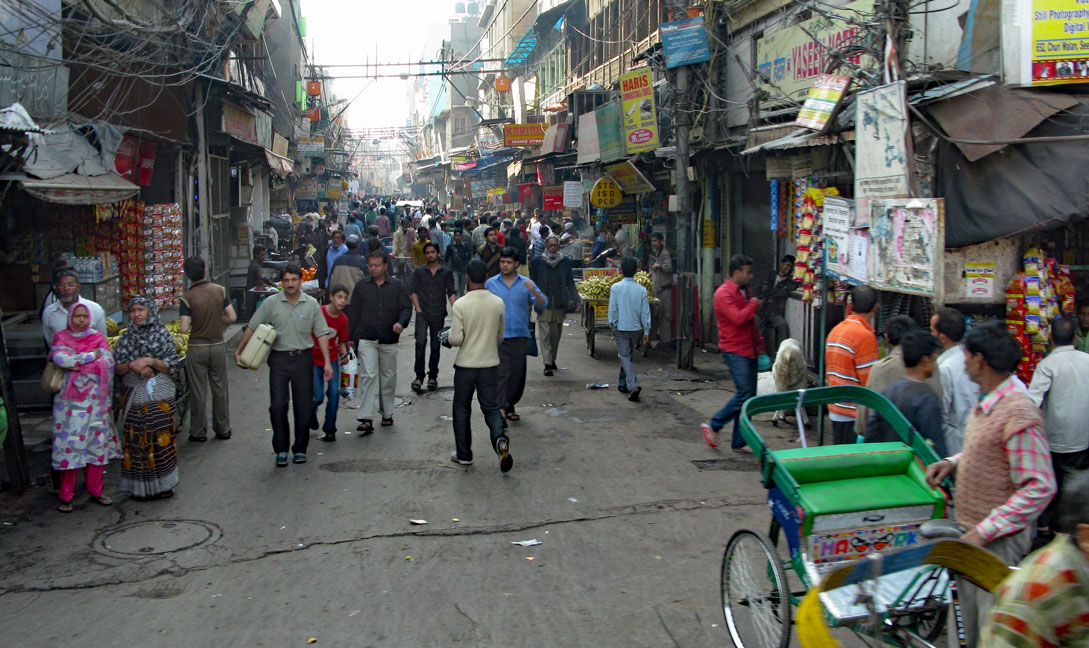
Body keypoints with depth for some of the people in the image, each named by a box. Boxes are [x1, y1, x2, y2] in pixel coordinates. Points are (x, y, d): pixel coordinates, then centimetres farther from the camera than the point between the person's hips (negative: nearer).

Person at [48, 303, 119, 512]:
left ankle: (95, 491, 15)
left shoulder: (98, 338, 10)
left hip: (95, 401, 2)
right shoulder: (61, 338, 5)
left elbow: (108, 363, -6)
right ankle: (66, 496, 4)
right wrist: (92, 356, -11)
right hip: (70, 401, -2)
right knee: (69, 446, -4)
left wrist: (75, 362, -11)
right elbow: (61, 359, -15)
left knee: (97, 444, 4)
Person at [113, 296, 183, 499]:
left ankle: (163, 485, 8)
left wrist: (150, 362, -16)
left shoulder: (162, 334, 1)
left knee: (161, 439, -1)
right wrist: (132, 365, -13)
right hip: (132, 396, 2)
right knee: (135, 441, 2)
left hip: (159, 397, -2)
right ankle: (140, 487, 10)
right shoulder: (126, 338, 9)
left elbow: (172, 365, -3)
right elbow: (116, 368, 5)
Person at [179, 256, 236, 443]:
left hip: (197, 348, -2)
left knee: (198, 391, 7)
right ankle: (223, 429, 19)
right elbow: (232, 317, -4)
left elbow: (184, 328, -17)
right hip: (218, 345, 2)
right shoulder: (220, 290, -5)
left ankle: (198, 432, 14)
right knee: (220, 389, 12)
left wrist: (194, 323, 5)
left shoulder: (187, 298, -12)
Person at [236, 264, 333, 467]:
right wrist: (239, 351, 5)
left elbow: (322, 334, 4)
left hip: (303, 359, 0)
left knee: (303, 407, 4)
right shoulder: (271, 303, 1)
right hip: (279, 359, 0)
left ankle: (300, 449, 18)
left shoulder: (311, 304, 2)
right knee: (277, 406, -4)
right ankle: (281, 449, 9)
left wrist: (327, 362, -2)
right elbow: (252, 328, 7)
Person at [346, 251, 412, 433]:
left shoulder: (396, 286, 6)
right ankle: (365, 418, -16)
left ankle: (387, 413, 25)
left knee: (388, 377, 10)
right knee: (368, 375, -12)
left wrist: (401, 323, -19)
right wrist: (351, 337, 6)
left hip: (389, 340, 1)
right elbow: (353, 312, 10)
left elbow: (406, 307, 2)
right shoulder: (362, 285, 7)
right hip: (367, 339, -1)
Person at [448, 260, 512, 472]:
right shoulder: (499, 304, -2)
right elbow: (501, 337, 9)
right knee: (491, 408, 9)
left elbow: (455, 339, -15)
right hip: (490, 364, 2)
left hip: (465, 365, -2)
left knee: (462, 410, 13)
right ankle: (500, 439, -18)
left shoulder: (460, 305, -14)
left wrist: (450, 333, 7)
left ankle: (463, 454, 20)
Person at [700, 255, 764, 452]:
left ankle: (739, 442, 13)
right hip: (734, 351, -9)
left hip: (748, 351, 9)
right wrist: (754, 304, -8)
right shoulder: (724, 294, -12)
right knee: (745, 394, -15)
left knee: (749, 397, 6)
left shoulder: (745, 292, 17)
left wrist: (759, 347, 20)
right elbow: (738, 318, -24)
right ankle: (713, 426, 1)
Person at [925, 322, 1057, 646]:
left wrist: (984, 532, -25)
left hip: (999, 541, -9)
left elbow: (1039, 488, -24)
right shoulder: (986, 402, 7)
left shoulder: (1019, 414, -23)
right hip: (970, 534, 9)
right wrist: (953, 462, 4)